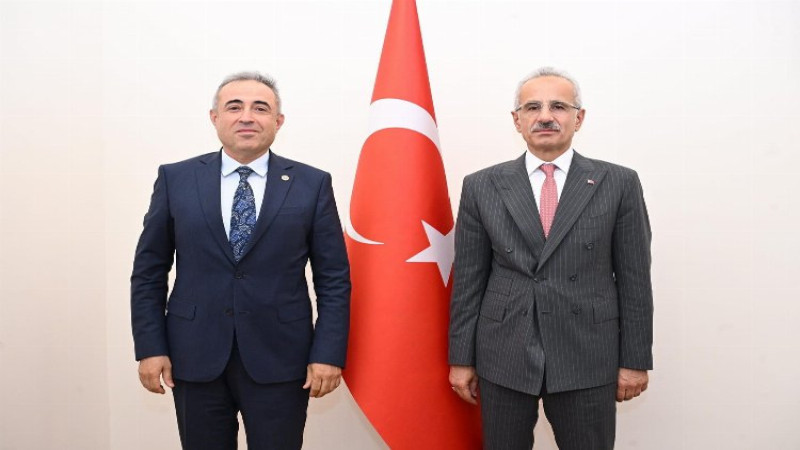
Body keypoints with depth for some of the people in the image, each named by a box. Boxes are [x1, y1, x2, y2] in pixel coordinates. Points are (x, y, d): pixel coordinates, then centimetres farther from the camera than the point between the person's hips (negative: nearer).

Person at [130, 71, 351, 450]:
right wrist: (150, 347, 0)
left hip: (280, 360, -1)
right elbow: (148, 272, 6)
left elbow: (334, 279, -1)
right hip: (195, 358, 1)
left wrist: (328, 354, -7)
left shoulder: (312, 184, -1)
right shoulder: (175, 179, 3)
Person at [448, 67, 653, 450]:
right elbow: (468, 279, 2)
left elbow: (634, 278, 1)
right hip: (502, 358, 1)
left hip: (588, 359, 0)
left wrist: (635, 360, 1)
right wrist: (461, 358, 2)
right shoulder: (481, 187, 1)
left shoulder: (618, 184, 0)